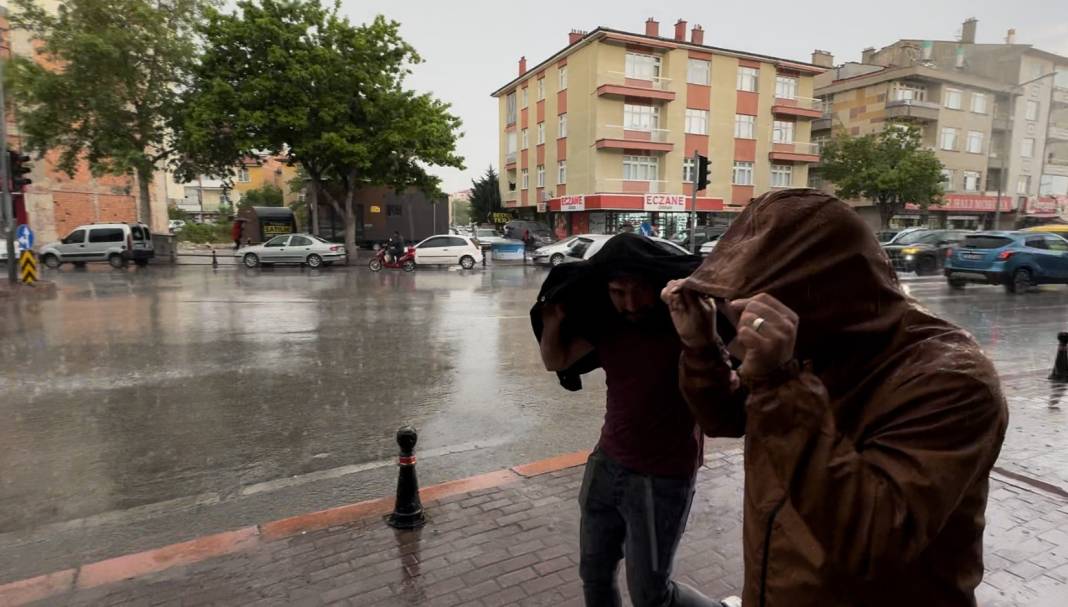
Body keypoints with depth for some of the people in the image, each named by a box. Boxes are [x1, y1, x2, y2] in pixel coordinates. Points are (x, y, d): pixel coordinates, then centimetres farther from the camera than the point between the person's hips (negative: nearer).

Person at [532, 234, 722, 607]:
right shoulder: (608, 323, -2)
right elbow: (555, 361, 7)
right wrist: (553, 322, -12)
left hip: (663, 479, -5)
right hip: (606, 465, 6)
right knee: (594, 574, 20)